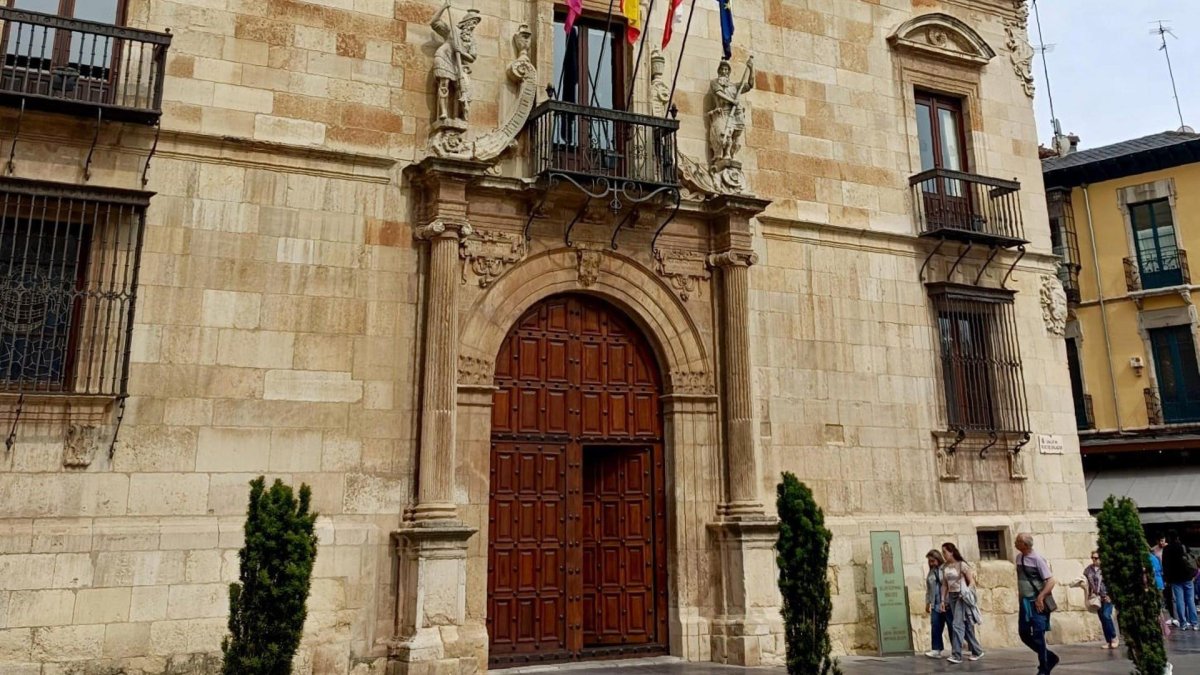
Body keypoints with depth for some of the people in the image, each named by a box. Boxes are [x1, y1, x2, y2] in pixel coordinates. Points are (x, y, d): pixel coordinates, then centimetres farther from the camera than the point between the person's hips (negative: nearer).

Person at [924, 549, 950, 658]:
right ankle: (936, 650, 5)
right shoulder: (931, 573, 15)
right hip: (936, 605, 6)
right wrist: (927, 603, 19)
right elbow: (928, 589, 21)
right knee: (935, 628, 2)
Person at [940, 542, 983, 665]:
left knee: (957, 624, -13)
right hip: (951, 597, 6)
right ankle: (977, 651, 23)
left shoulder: (961, 565, -9)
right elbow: (944, 585, 12)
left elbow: (972, 581, -8)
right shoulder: (945, 567, 9)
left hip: (961, 597, -6)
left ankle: (956, 655, -13)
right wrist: (943, 600, 7)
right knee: (965, 625, 11)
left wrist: (965, 594, -18)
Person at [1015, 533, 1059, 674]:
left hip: (1037, 604, -8)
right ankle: (1050, 657, 28)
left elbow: (1051, 581, -17)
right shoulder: (1018, 557, 7)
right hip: (1025, 603, 8)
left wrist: (1040, 597, -23)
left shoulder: (1037, 559, -15)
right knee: (1024, 634, 10)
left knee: (1038, 636, -3)